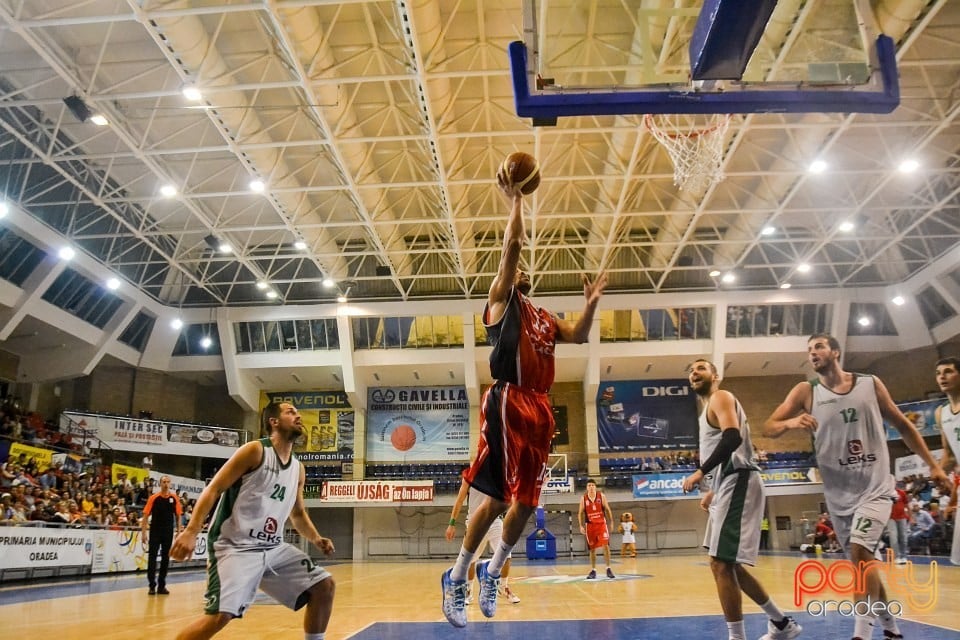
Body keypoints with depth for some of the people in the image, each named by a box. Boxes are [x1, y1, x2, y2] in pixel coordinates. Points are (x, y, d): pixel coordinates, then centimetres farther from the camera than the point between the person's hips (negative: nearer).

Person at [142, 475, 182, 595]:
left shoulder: (174, 498, 2)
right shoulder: (153, 498, -4)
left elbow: (178, 516, 8)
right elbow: (146, 516, -3)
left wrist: (178, 531, 4)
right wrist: (144, 533, -9)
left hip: (168, 532, 2)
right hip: (155, 532, -2)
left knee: (165, 558, 7)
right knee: (152, 558, -2)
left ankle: (161, 585, 15)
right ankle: (152, 585, 5)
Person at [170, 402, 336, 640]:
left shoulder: (298, 468, 12)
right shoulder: (255, 450, -8)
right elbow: (213, 489, -10)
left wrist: (316, 539, 6)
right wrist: (191, 531, -21)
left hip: (273, 547, 7)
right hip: (235, 547, -7)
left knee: (324, 585, 2)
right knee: (220, 615, -22)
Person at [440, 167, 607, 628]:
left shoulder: (544, 317, 26)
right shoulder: (501, 299, 5)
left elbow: (578, 336, 24)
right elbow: (512, 244, -3)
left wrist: (591, 303, 13)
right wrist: (515, 198, 3)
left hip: (539, 409, 8)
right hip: (507, 403, -7)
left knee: (527, 501, 9)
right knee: (497, 497, -11)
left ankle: (491, 572, 27)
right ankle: (456, 578, 3)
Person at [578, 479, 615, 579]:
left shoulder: (601, 496, -3)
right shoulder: (583, 498, -2)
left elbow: (607, 510, 3)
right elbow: (580, 513, 4)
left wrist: (611, 522, 0)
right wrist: (581, 526, -6)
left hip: (601, 524, -1)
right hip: (590, 525, 1)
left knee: (605, 545, -12)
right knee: (592, 549, 7)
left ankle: (608, 569, -3)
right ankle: (593, 570, 16)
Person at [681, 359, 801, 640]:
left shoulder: (720, 397, -5)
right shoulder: (709, 408, 24)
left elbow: (733, 438, -23)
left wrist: (701, 472, -26)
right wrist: (713, 491, 25)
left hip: (739, 484, -11)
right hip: (730, 485, 11)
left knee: (722, 564, -12)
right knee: (726, 564, 16)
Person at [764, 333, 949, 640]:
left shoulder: (870, 384, -1)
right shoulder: (805, 392, -3)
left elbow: (902, 425, 10)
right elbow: (768, 428, -11)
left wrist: (933, 465, 7)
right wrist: (791, 422, -33)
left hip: (875, 487, -2)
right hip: (839, 494, 2)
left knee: (860, 550, -20)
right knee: (863, 562, 12)